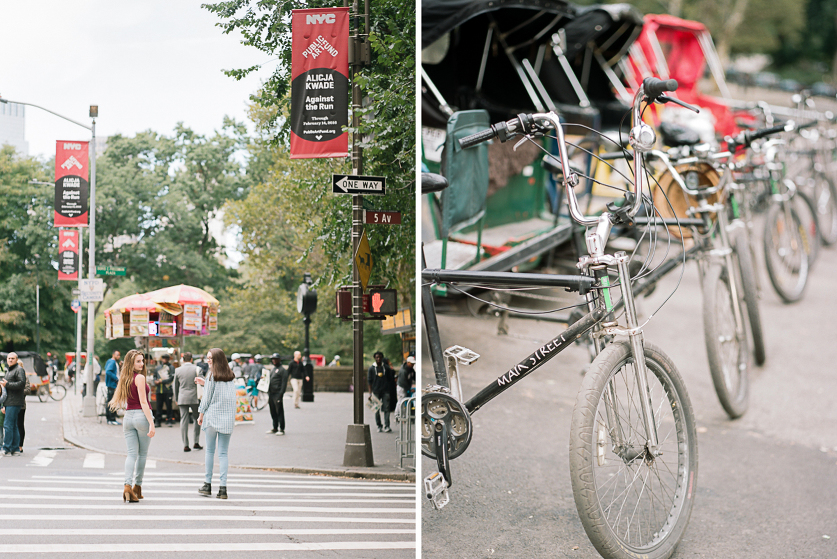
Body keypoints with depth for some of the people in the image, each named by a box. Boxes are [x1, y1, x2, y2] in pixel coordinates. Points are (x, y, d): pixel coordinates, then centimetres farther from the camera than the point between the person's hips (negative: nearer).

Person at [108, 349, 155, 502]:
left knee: (131, 454, 3)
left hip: (128, 417, 6)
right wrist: (151, 423, -17)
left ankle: (128, 485, -15)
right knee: (142, 454, 9)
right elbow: (143, 402, -16)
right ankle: (137, 487, 15)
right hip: (142, 416, -6)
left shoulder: (124, 379, 11)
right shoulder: (140, 378, -11)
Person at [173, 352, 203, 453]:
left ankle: (185, 445, 0)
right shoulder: (196, 369, -3)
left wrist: (176, 399, 22)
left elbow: (175, 386, 11)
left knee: (183, 421, 3)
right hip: (194, 398, -1)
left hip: (182, 398, 2)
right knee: (197, 420, 12)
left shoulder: (177, 370, 3)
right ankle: (196, 442, 9)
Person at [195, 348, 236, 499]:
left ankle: (208, 485, 14)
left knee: (210, 451, 9)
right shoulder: (230, 376, 9)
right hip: (228, 419, 4)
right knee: (223, 453, 4)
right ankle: (223, 488, -2)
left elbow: (207, 397, -4)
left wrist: (201, 414, 8)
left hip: (212, 416, -4)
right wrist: (205, 383, 28)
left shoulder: (212, 375, -6)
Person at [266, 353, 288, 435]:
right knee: (273, 412, 11)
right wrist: (268, 393, 17)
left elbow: (284, 383, -12)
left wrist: (281, 394, -18)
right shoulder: (273, 369, 20)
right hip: (271, 394, 8)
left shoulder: (282, 370, -5)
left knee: (279, 412, -6)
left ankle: (281, 429, -3)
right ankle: (275, 428, 19)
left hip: (277, 394, -8)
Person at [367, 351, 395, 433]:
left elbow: (391, 379, 13)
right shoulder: (371, 368, 4)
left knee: (386, 408, -8)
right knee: (377, 409, 5)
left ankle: (386, 426, -11)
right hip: (376, 391, 0)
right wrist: (370, 393, -3)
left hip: (385, 391, 0)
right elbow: (369, 381, 3)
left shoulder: (386, 368, 6)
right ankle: (379, 426, 15)